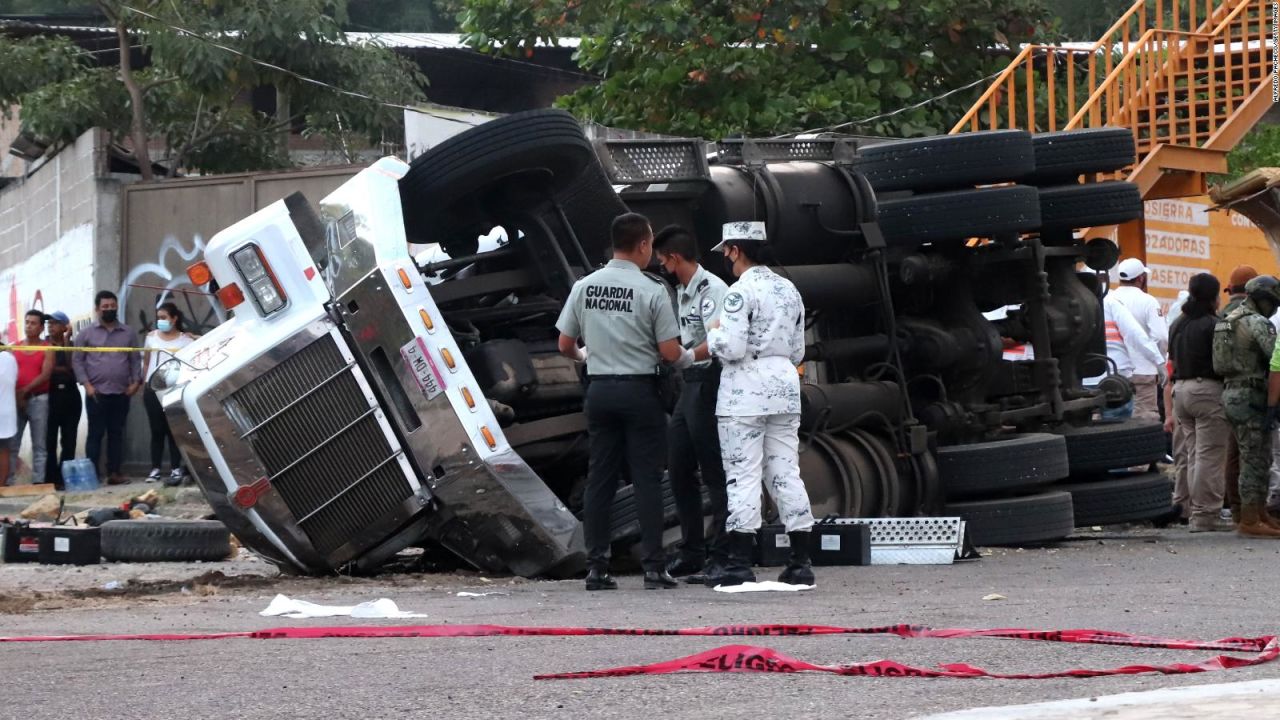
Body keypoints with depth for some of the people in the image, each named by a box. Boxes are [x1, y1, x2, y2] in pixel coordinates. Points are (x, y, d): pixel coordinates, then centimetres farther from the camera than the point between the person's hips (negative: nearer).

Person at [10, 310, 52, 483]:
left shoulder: (47, 349, 2)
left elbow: (45, 374, -9)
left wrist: (25, 390, -16)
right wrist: (15, 394, -7)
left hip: (38, 399, -3)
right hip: (15, 399, 3)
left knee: (39, 445, 0)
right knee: (11, 444, -1)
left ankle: (38, 482, 1)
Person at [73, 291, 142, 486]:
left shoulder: (128, 333, 11)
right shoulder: (87, 334, 4)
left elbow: (135, 360, 11)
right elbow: (77, 360, 1)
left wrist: (136, 381, -3)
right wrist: (86, 384, -10)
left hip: (121, 393, 2)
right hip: (96, 393, -2)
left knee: (117, 433, 5)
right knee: (95, 433, -3)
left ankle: (114, 473, 9)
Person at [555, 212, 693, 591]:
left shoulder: (583, 287, 2)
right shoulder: (652, 291, -10)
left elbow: (565, 345, 7)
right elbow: (670, 352, -10)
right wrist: (690, 357, 13)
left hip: (599, 389, 4)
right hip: (640, 389, -4)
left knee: (600, 478, 8)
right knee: (647, 478, 0)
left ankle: (596, 567, 6)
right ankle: (654, 567, -1)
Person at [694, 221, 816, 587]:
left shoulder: (741, 291, -12)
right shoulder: (789, 289, 13)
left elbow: (731, 348, -18)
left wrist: (713, 334, 2)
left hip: (746, 390, -7)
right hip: (785, 384, 7)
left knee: (743, 475, -5)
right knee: (785, 473, 9)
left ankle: (739, 565, -6)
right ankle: (801, 562, 8)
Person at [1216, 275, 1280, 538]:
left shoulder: (1229, 320, 16)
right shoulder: (1258, 323, -14)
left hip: (1232, 391, 10)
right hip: (1251, 396, -10)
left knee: (1258, 459, 16)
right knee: (1255, 460, -6)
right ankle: (1250, 521, -5)